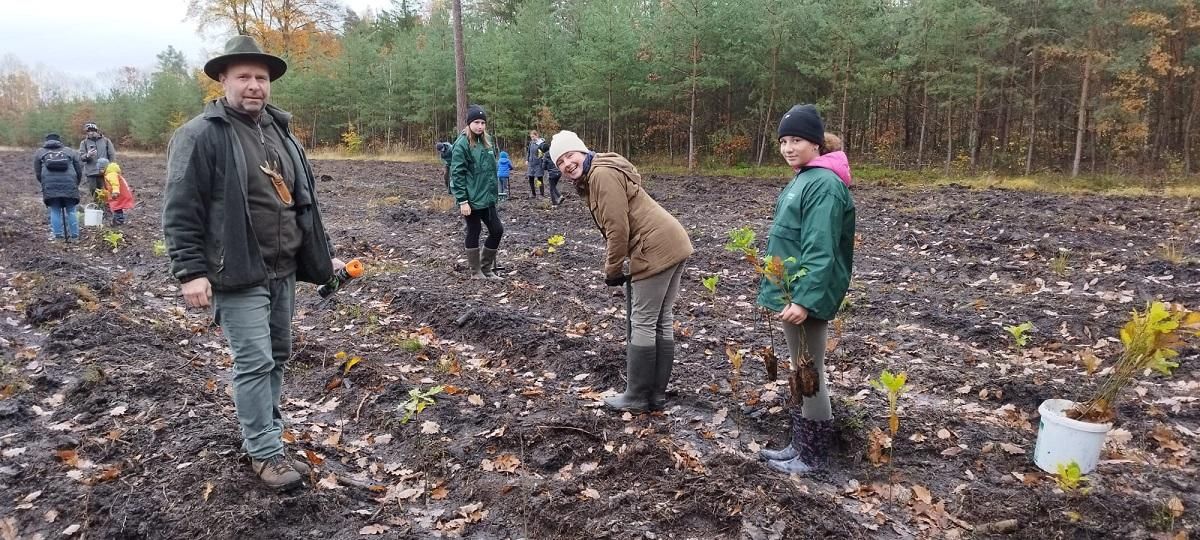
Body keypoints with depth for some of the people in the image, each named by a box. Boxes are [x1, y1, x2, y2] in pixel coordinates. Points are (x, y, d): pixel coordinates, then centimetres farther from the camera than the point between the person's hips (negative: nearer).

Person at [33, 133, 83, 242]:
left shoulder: (39, 152, 22)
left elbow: (37, 173, 18)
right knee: (71, 211, 7)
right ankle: (74, 236, 7)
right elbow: (79, 171, 17)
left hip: (50, 185, 0)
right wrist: (76, 185, 28)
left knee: (55, 211, 7)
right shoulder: (70, 151, 21)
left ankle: (58, 236, 4)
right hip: (69, 185, 0)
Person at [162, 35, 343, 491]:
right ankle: (265, 453, 6)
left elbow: (303, 201, 19)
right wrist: (191, 271, -17)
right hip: (237, 274, -7)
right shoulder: (200, 135, -8)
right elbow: (180, 210, -12)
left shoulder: (280, 132, 14)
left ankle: (261, 437, 28)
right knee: (255, 362, -6)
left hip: (282, 271, 7)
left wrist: (322, 257, 17)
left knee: (277, 357, 13)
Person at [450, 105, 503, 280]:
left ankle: (486, 267, 23)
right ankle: (476, 272, 17)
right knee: (474, 232, 4)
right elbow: (457, 174, -15)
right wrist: (462, 200, -18)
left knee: (497, 230, 8)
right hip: (471, 199, -7)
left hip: (487, 198, 7)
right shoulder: (462, 144, -12)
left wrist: (494, 192, 15)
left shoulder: (487, 141, 10)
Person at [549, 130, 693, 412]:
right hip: (672, 244, 11)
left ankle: (637, 397, 9)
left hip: (656, 250, -11)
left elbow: (618, 229, -18)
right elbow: (617, 227, 17)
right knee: (663, 322, 14)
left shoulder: (602, 174, -14)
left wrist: (612, 271, -8)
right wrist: (615, 267, 9)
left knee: (642, 325, -1)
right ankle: (656, 395, 24)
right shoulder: (590, 179, 18)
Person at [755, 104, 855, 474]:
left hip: (806, 296, -10)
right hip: (791, 292, 10)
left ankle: (812, 455, 15)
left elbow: (821, 250, -24)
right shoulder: (803, 180, 14)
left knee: (809, 375, 1)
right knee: (800, 373, 17)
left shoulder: (823, 184, -17)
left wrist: (805, 299, -29)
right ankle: (800, 445, 29)